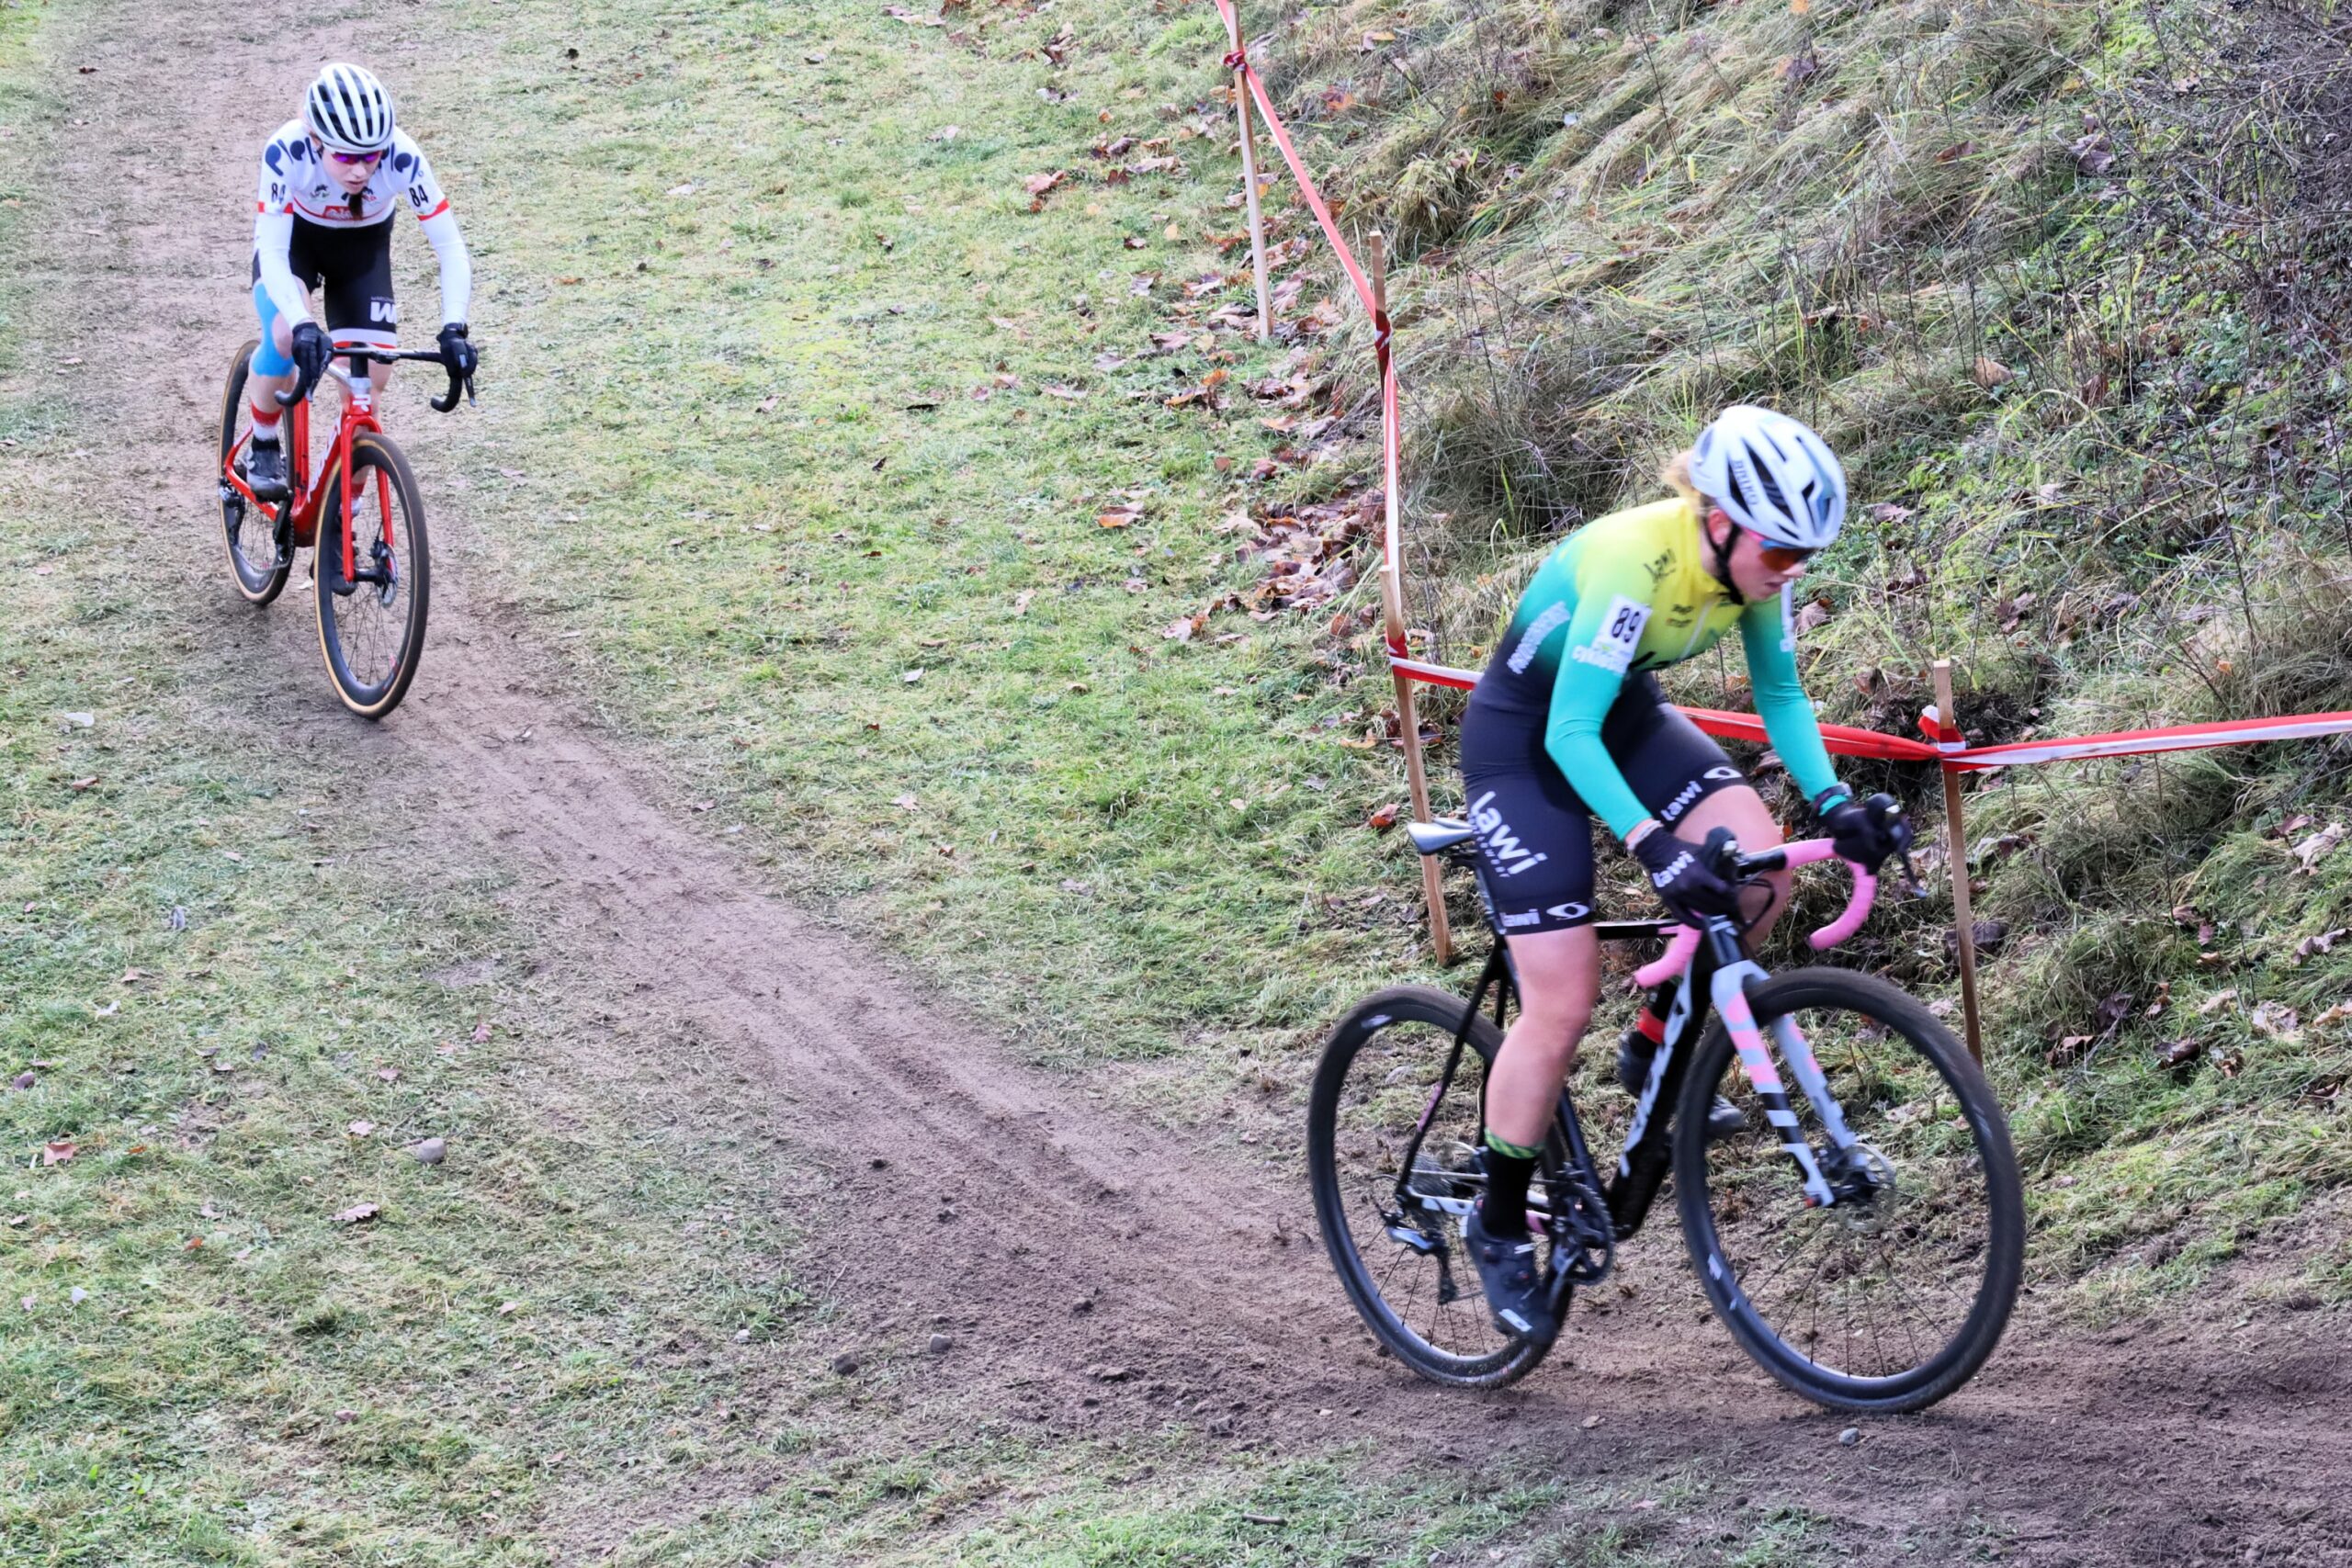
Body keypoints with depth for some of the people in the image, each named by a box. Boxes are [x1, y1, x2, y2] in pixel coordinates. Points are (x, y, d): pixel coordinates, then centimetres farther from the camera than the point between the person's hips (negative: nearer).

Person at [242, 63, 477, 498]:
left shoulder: (402, 159, -36)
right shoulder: (287, 151, -38)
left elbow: (450, 245, -29)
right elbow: (271, 251, -36)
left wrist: (453, 328, -42)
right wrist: (302, 325, -51)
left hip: (363, 245, 1)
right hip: (293, 234, -1)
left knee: (364, 385, -9)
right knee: (287, 335, -30)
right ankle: (264, 448, -3)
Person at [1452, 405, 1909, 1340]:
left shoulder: (1754, 562, -14)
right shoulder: (1634, 561, -35)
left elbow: (1779, 693, 0)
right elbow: (1569, 735, -36)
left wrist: (1833, 803, -15)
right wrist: (1654, 848, -47)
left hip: (1624, 713, 7)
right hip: (1525, 737, -6)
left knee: (1761, 870, -19)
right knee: (1563, 1008, -10)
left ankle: (1658, 1051, 5)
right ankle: (1498, 1227, 8)